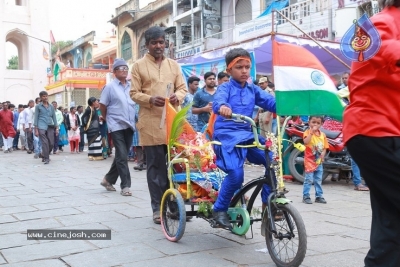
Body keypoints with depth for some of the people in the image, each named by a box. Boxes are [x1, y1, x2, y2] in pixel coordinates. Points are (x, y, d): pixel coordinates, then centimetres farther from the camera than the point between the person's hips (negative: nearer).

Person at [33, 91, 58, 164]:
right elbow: (36, 118, 2)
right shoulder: (38, 106, 4)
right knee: (45, 143, -10)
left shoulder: (51, 106, 14)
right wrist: (36, 130, -4)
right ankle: (46, 158, -2)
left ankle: (44, 155, 24)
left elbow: (54, 117, 16)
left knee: (51, 143, 1)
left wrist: (56, 128, 9)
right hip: (42, 127, -4)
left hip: (50, 127, 4)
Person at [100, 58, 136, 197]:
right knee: (122, 156, -8)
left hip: (129, 126, 6)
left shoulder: (131, 86, 10)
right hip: (117, 126, -5)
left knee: (121, 156, 12)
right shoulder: (110, 87, -4)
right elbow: (102, 105, 1)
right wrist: (106, 118, 11)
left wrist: (133, 120, 14)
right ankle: (125, 185, -3)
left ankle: (108, 179, 27)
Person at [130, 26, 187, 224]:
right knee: (156, 166, 0)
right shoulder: (139, 66, 6)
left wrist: (177, 96, -10)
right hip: (151, 123, -3)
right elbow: (134, 93, 2)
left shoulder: (173, 65, 16)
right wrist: (150, 99, -17)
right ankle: (158, 207, 8)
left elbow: (183, 88, 13)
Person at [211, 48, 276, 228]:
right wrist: (222, 107, -49)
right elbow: (218, 99, -24)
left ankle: (268, 203, 4)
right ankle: (219, 209, 0)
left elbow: (270, 101, 0)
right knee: (236, 175, -22)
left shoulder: (253, 90, 14)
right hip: (226, 135, -5)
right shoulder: (225, 88, -1)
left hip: (247, 134, 5)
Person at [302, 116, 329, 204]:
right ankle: (306, 196, 2)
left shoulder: (322, 134, 7)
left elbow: (325, 147, 11)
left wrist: (323, 154, -8)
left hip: (319, 161, 5)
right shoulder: (307, 132, -8)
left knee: (318, 180, 13)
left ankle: (319, 196, 21)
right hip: (310, 161, -5)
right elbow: (306, 142, -28)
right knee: (309, 179, -6)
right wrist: (312, 132, -28)